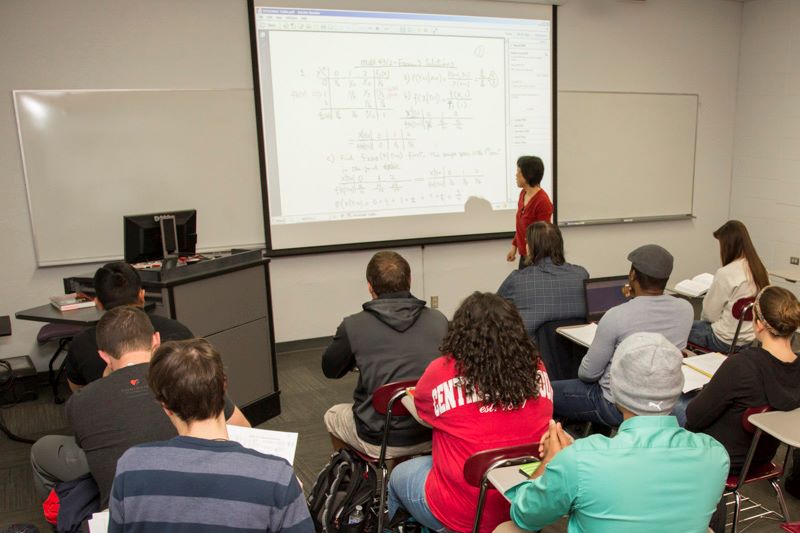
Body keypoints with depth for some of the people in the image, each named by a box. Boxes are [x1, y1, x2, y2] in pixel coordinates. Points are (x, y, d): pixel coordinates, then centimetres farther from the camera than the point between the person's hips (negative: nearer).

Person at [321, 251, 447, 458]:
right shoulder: (439, 320, -7)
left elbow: (330, 370, 4)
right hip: (430, 435, 3)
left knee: (332, 415, 28)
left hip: (378, 441, -3)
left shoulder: (353, 326, -14)